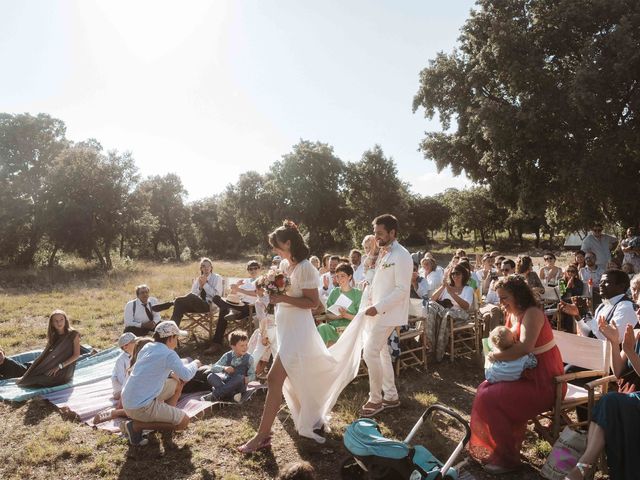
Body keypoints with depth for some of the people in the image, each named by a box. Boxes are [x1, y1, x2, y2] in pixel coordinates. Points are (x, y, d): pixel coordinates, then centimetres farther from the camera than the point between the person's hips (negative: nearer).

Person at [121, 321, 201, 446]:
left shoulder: (147, 347, 6)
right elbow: (187, 375, -11)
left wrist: (170, 373, 12)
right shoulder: (169, 354, -17)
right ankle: (136, 426, -5)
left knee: (178, 382, 17)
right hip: (141, 407, -9)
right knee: (184, 421, -4)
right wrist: (195, 364, 8)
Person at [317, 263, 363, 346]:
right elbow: (327, 314, 8)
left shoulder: (357, 293, 5)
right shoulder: (334, 292, 15)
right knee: (322, 328, -30)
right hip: (333, 327, 3)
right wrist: (338, 316, -12)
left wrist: (346, 315, -17)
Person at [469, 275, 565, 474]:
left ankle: (508, 458, 0)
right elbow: (507, 343, 12)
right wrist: (496, 348, -11)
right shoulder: (512, 314, 9)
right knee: (484, 389, -2)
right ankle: (490, 448, 14)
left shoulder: (532, 313, -19)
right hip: (526, 375, 9)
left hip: (544, 383, -9)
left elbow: (525, 347, -33)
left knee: (488, 398, -18)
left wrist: (495, 356, -21)